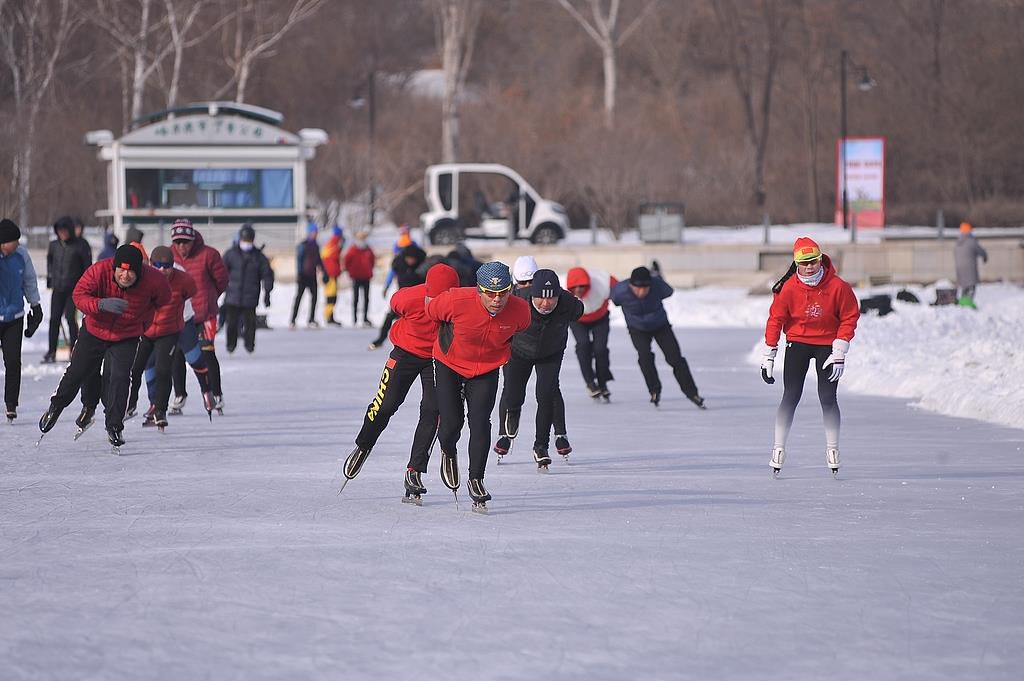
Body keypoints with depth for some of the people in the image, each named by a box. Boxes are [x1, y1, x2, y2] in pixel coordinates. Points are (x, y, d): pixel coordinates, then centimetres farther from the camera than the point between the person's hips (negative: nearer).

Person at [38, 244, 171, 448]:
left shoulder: (153, 280, -23)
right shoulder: (99, 271, -29)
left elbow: (162, 300, -2)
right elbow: (79, 296, -28)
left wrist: (143, 319, -3)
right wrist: (101, 304, -45)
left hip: (126, 337, -1)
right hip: (95, 331, 1)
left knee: (119, 377, -17)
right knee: (77, 372, 13)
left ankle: (114, 426, -5)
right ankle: (56, 407, 40)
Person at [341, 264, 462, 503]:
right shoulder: (410, 298, -32)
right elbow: (396, 304, -4)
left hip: (439, 358, 0)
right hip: (407, 351, 0)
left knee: (432, 411, -12)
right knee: (385, 405, 2)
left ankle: (415, 472, -5)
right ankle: (362, 448, 31)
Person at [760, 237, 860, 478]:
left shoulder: (838, 287, -17)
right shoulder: (788, 288, -16)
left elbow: (849, 318, -6)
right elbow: (776, 319, -6)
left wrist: (839, 354, -9)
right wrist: (768, 356, -5)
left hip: (827, 344, 0)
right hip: (797, 343, 0)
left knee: (828, 398, -1)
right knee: (790, 397, -4)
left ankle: (832, 451, 12)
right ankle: (778, 450, 3)